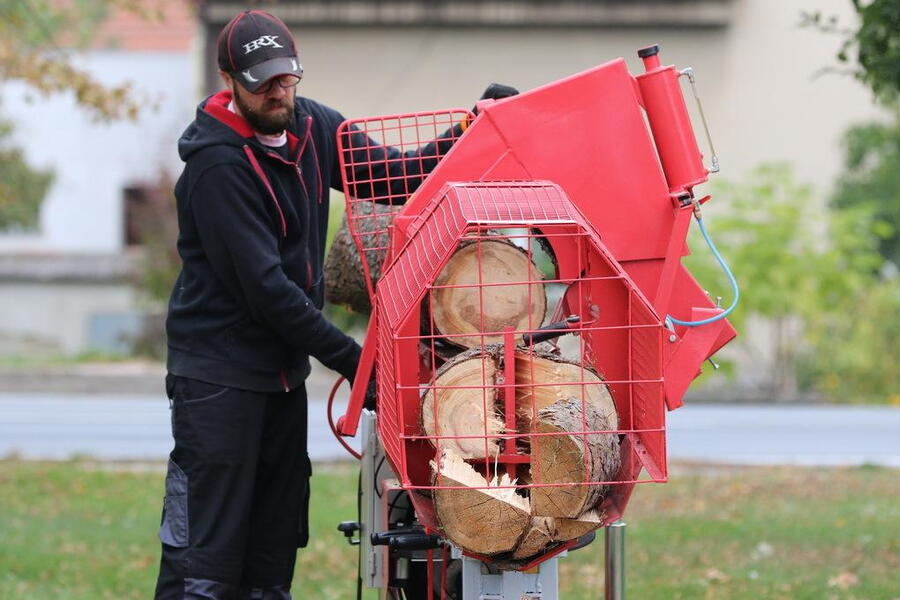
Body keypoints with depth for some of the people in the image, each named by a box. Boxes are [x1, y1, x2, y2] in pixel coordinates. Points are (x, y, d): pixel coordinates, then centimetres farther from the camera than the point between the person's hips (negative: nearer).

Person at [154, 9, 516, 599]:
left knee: (275, 548, 11)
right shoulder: (218, 164, -19)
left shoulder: (311, 126, 4)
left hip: (284, 365, 8)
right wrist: (350, 359, -20)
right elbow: (264, 285, -21)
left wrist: (468, 133, -3)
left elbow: (396, 174, 13)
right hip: (220, 368, -8)